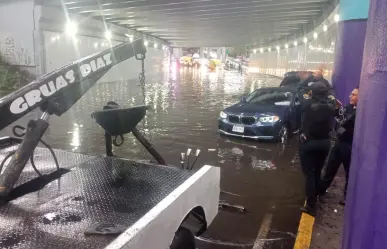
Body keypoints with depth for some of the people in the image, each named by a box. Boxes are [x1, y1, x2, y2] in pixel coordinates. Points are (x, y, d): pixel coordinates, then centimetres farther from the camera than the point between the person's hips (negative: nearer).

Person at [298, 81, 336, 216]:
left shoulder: (309, 104, -16)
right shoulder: (331, 105, -6)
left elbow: (301, 90, 2)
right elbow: (330, 93, 17)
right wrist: (322, 82, 23)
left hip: (308, 143, -4)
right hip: (324, 143, 5)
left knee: (309, 174, 1)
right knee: (317, 173, 18)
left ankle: (311, 205, 1)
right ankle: (314, 199, 32)